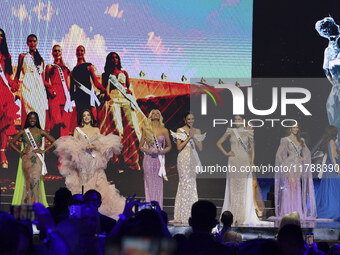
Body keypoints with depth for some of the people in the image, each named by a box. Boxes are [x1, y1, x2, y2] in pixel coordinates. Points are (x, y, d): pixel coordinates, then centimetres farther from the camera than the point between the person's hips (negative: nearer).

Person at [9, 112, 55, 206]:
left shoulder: (41, 132, 8)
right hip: (26, 158, 0)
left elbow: (53, 142, 8)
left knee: (36, 179, -9)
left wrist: (43, 151, 0)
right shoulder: (23, 132, 9)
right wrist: (20, 152, 3)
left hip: (37, 159, 0)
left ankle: (36, 203, -7)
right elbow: (11, 143, 14)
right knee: (28, 179, -6)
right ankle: (27, 202, -5)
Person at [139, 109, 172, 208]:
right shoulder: (146, 130, 4)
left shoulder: (164, 130, 5)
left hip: (159, 159, 0)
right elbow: (141, 146, 7)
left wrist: (161, 151, -8)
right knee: (149, 184, -1)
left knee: (158, 184, -1)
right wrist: (149, 151, -12)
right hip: (148, 159, 0)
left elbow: (169, 146, 11)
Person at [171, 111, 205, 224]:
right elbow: (179, 147, -7)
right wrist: (188, 137, -11)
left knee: (192, 184, 5)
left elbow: (200, 148, 5)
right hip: (184, 158, -5)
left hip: (193, 159, 5)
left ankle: (191, 214, 8)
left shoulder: (197, 131, 13)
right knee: (185, 183, -9)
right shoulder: (180, 131, 0)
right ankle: (183, 216, -7)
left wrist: (194, 136, -6)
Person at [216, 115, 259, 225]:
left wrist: (252, 163, -2)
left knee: (243, 188, -1)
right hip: (233, 161, 0)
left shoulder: (248, 132, 5)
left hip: (245, 162, 0)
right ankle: (233, 216, 0)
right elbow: (218, 143, 12)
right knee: (233, 187, -2)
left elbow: (252, 148, 7)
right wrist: (226, 153, 0)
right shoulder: (230, 132, 5)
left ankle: (242, 216, 2)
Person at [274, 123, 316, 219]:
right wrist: (284, 166, -13)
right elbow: (279, 154, -6)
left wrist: (303, 158, 4)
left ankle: (296, 210, 6)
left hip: (299, 166, 5)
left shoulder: (301, 140, 13)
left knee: (297, 189, 3)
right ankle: (289, 210, -11)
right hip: (289, 166, -5)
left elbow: (307, 152, 23)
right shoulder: (285, 140, -2)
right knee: (291, 187, -11)